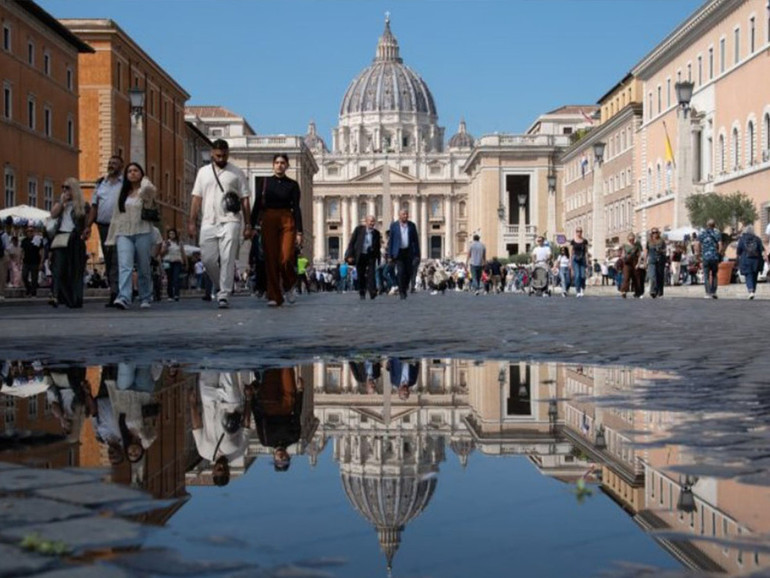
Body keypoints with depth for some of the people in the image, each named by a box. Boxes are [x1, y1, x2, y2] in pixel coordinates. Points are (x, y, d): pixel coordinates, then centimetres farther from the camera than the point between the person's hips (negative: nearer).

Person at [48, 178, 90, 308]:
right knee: (59, 268, -10)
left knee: (75, 270, -1)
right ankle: (56, 296, -19)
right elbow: (53, 214, 3)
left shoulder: (83, 205, 7)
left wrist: (87, 232, -13)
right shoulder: (60, 202, 17)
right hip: (61, 238, 2)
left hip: (75, 239, -2)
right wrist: (62, 202, -3)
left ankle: (75, 300, 1)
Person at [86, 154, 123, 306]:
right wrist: (88, 226, 7)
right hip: (103, 226, 6)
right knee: (108, 261, 8)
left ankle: (115, 294, -17)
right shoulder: (100, 183, 17)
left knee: (117, 261, -13)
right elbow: (94, 207, 16)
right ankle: (114, 291, 14)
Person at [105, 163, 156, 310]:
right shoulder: (123, 194, 18)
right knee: (124, 266, -16)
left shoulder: (145, 191, 5)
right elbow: (116, 216, 18)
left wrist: (144, 180, 1)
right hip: (124, 233, 3)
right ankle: (123, 298, -28)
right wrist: (111, 238, 15)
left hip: (142, 233, -3)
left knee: (144, 269, 4)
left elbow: (148, 189, -22)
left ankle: (145, 299, 17)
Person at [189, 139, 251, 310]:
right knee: (207, 259, -1)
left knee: (227, 259, -10)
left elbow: (245, 200, 6)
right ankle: (223, 287, 20)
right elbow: (197, 198, 13)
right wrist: (192, 221, 5)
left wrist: (248, 224, 0)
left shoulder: (237, 173, 7)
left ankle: (224, 295, -8)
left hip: (229, 221, -3)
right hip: (208, 223, 3)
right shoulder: (203, 172, 15)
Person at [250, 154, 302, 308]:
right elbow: (257, 205, 7)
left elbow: (296, 208, 3)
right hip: (268, 221, 1)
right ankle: (274, 297, 3)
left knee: (286, 259, -14)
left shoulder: (292, 185, 6)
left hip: (287, 222, -1)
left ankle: (289, 286, 16)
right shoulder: (265, 182, 8)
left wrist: (299, 231, -3)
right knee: (271, 260, -3)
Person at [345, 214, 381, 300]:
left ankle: (372, 292, -22)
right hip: (360, 256, 0)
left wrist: (378, 259, 9)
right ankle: (362, 293, 20)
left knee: (371, 274, -16)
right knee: (361, 276, 7)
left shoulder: (376, 233, 5)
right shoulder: (359, 229, -1)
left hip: (371, 256, 0)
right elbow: (352, 242, 0)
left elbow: (378, 247, 12)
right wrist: (350, 255, -6)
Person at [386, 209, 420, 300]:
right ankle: (402, 292, -2)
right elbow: (390, 241, 0)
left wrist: (417, 254, 1)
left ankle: (405, 287, 26)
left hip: (409, 251, 2)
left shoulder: (412, 225, 4)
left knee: (409, 272, 1)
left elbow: (416, 240, 6)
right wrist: (389, 255, -4)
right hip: (398, 252, -2)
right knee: (401, 272, -12)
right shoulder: (394, 225, -1)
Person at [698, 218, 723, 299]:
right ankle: (713, 292, 11)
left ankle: (708, 293, -6)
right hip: (715, 257, 1)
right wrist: (719, 254, 4)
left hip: (705, 257, -1)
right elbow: (720, 245, -7)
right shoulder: (717, 233, 1)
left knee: (706, 276, 2)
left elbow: (698, 245, -1)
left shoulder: (702, 233, 3)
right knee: (714, 275, 15)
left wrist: (700, 255, 8)